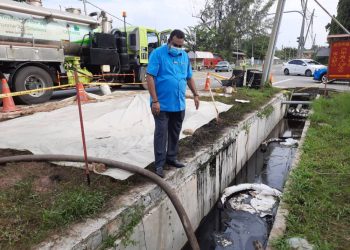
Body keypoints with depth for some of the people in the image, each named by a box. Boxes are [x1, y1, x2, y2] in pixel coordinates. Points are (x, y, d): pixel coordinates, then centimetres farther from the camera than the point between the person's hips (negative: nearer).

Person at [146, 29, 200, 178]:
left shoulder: (185, 56, 10)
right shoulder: (158, 53, -9)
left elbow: (189, 78, 19)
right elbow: (150, 77, -15)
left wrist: (195, 94, 15)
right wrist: (155, 101, -20)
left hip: (179, 104, 6)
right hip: (162, 104, -6)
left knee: (175, 133, 15)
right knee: (161, 134, -1)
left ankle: (172, 158, 30)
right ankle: (159, 164, 9)